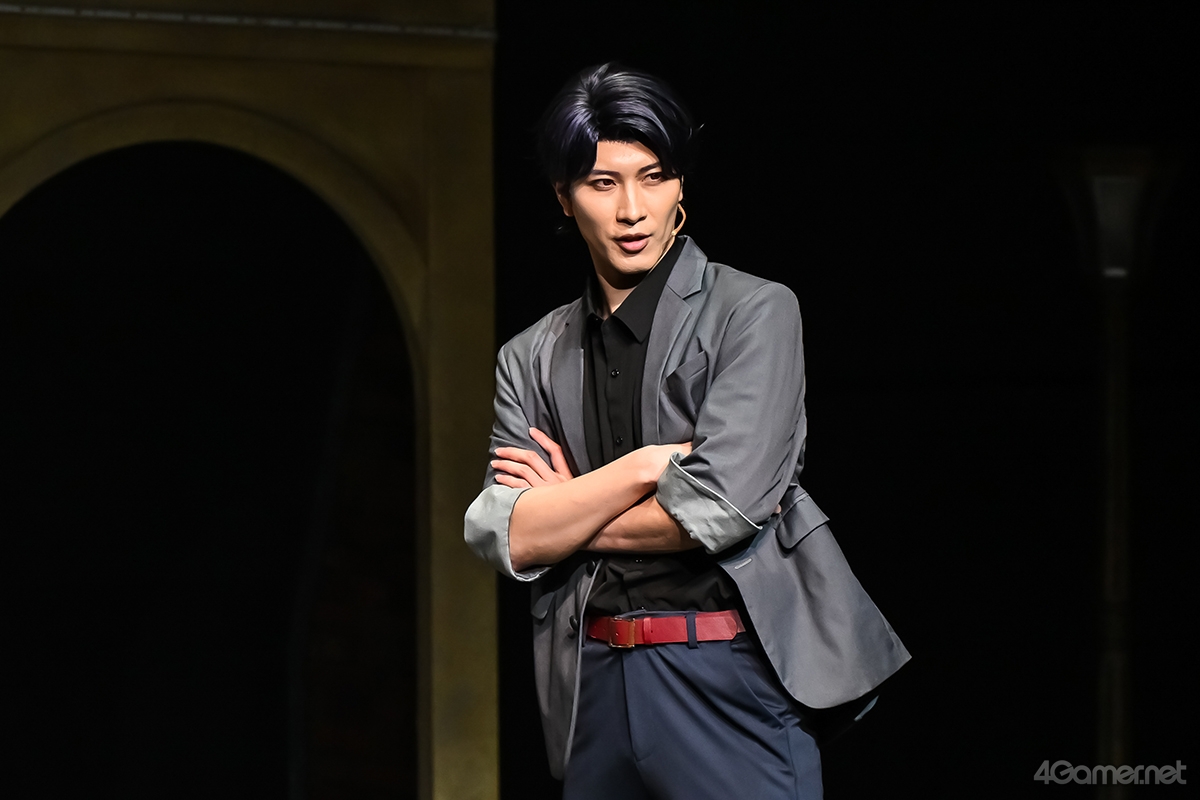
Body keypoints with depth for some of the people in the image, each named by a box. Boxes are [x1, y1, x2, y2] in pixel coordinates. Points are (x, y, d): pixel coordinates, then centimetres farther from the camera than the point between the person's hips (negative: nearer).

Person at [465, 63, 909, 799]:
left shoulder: (754, 311, -1)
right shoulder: (533, 360, 12)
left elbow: (722, 508, -13)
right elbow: (503, 538, -1)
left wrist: (568, 517, 0)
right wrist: (647, 465, -11)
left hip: (731, 680, -4)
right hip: (594, 684, 4)